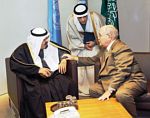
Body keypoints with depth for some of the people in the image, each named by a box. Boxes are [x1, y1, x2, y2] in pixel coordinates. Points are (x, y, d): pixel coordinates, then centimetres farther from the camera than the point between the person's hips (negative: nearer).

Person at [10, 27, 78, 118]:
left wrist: (63, 60, 1)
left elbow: (65, 51, 25)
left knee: (70, 85, -24)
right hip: (35, 79, -4)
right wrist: (38, 69, -23)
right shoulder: (24, 49, -2)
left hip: (54, 75, 4)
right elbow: (14, 63, -19)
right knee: (38, 93, -37)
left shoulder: (49, 45, 13)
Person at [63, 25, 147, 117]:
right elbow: (93, 59, 26)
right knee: (93, 89, 10)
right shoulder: (105, 48, 13)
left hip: (131, 80, -10)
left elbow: (122, 72, -26)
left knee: (121, 94, -37)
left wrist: (109, 90, -30)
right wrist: (74, 58, 23)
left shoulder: (122, 49, -17)